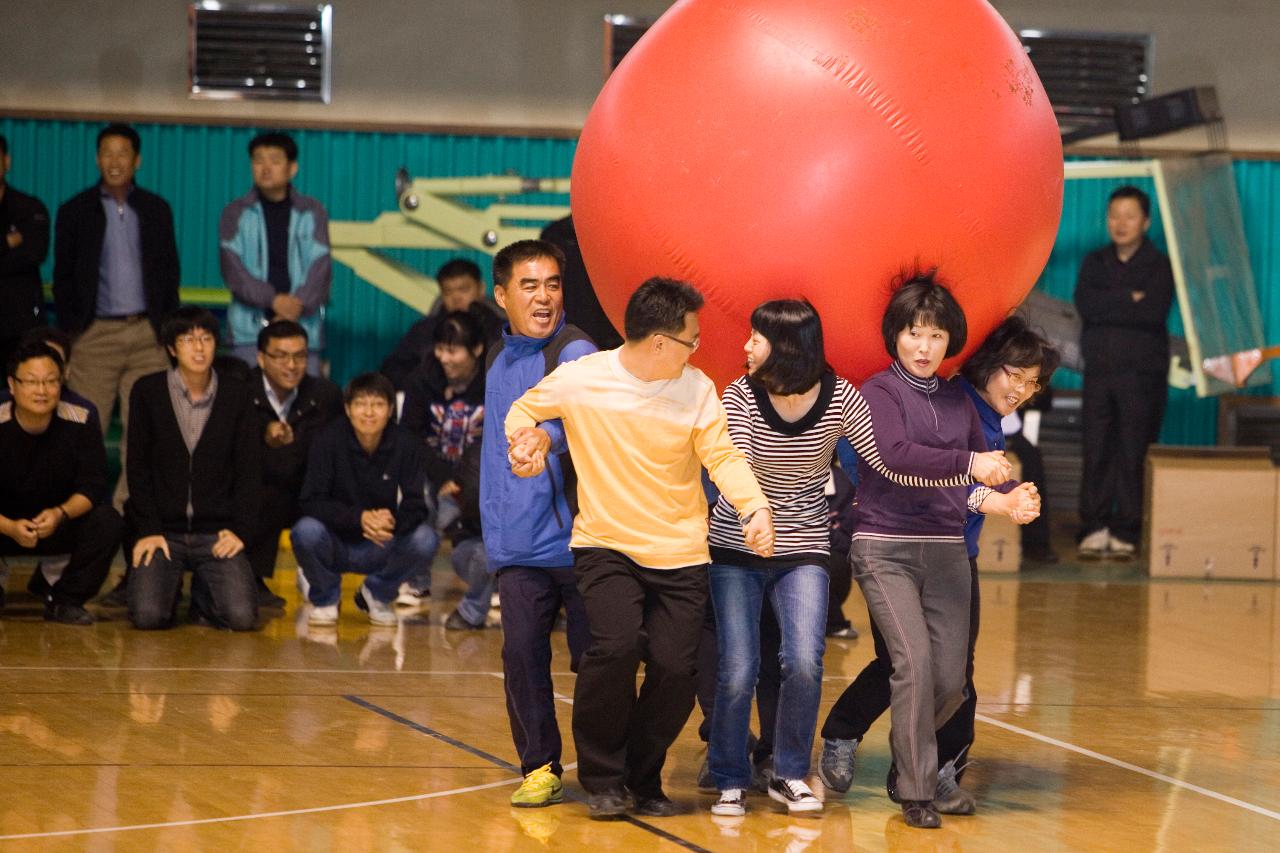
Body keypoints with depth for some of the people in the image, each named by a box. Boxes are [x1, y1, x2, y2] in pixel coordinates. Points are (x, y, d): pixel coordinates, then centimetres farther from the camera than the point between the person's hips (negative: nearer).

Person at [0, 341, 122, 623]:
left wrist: (60, 514, -37)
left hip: (61, 525, 1)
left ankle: (64, 600, -5)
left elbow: (93, 485, -17)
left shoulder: (80, 424, -13)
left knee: (106, 522, -27)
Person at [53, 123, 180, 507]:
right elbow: (63, 277, 5)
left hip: (147, 334, 2)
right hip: (96, 333, -2)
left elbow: (169, 271, 12)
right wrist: (72, 328, -2)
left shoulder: (156, 210, 10)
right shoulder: (75, 211, 5)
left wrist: (166, 325, 4)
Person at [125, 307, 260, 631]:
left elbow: (248, 469, 5)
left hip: (216, 532, 1)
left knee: (242, 616, -19)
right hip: (162, 530, -1)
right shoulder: (148, 391, 2)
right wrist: (147, 530, -8)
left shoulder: (236, 395, 5)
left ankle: (203, 594, 17)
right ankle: (171, 588, 16)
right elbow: (138, 466, 1)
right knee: (147, 616, -22)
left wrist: (240, 530, -6)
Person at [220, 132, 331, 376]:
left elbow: (320, 267, 2)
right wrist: (273, 300, -16)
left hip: (302, 328, 1)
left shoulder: (311, 212, 10)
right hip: (250, 328, 0)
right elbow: (232, 267, -2)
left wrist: (298, 307, -14)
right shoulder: (236, 213, 9)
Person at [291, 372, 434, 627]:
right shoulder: (329, 441, -14)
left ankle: (377, 595, 5)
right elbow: (311, 502, -20)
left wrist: (393, 521, -39)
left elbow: (415, 507, -14)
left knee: (424, 539, -26)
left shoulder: (406, 446, -9)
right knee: (306, 531, -33)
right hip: (335, 546, -1)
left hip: (380, 548, 2)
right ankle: (324, 597, 0)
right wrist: (359, 518, -36)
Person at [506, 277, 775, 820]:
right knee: (616, 644, -24)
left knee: (675, 665, -9)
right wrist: (526, 437, -10)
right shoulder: (579, 379, -5)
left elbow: (722, 456, -7)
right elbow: (523, 409, 12)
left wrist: (755, 508, -24)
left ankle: (643, 779, 19)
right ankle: (602, 779, -1)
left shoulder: (697, 389, -1)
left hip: (680, 553, 2)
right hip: (606, 546, -2)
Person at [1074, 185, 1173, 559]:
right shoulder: (1094, 262, 15)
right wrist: (1130, 300, -10)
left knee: (1135, 454, -5)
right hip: (1099, 370, 3)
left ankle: (1127, 531, -2)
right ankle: (1094, 528, 2)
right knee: (1097, 452, -1)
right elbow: (1084, 304, -4)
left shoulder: (1159, 265, 4)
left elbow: (1154, 311, -13)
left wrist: (1107, 307, -8)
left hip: (1142, 373, -3)